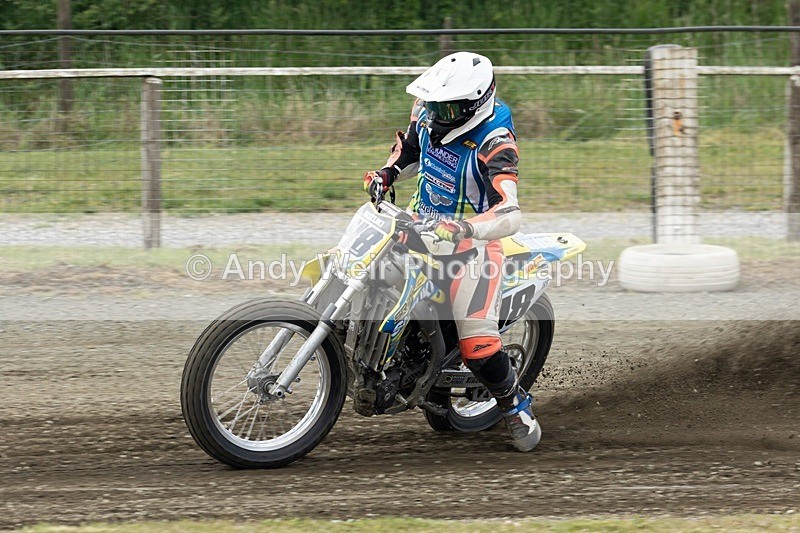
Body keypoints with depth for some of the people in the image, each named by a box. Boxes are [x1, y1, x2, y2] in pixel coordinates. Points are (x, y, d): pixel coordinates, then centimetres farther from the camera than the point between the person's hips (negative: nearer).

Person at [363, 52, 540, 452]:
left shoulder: (494, 144, -26)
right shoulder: (427, 113, -4)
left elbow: (509, 216, -38)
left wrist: (464, 229, -54)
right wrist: (387, 174, 3)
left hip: (471, 241, -7)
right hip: (420, 226, 7)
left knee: (478, 347, -21)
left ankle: (517, 407, 9)